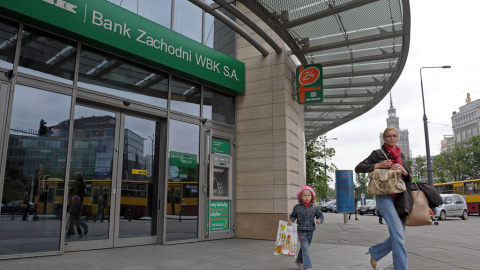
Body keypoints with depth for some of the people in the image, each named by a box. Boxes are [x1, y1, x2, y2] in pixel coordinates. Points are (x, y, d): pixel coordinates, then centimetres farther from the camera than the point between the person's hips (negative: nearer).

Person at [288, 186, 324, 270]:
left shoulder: (314, 207, 1)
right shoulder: (297, 207, -2)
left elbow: (320, 215, 4)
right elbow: (293, 215, 7)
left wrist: (319, 220, -17)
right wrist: (291, 220, -12)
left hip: (310, 231, 3)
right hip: (301, 231, -3)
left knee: (304, 247, 18)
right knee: (305, 248, -12)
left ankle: (299, 261, 40)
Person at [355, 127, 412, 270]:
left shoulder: (401, 155, 18)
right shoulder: (378, 153, 1)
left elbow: (408, 178, 18)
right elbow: (358, 168, -3)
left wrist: (403, 170, -4)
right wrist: (378, 165, -12)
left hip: (400, 198, 7)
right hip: (385, 197, -6)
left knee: (398, 236, 7)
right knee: (398, 234, -15)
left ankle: (374, 252, 27)